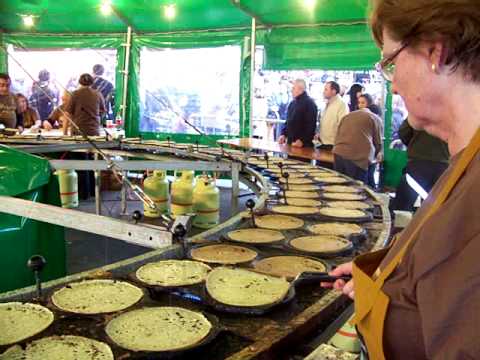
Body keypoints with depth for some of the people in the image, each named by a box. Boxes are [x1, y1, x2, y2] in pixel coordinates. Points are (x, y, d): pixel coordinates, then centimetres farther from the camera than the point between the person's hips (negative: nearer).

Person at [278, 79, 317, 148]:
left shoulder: (309, 103, -10)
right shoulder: (292, 103, 16)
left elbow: (311, 125, -17)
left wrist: (302, 140, -21)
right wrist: (283, 134, 9)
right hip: (290, 142, 8)